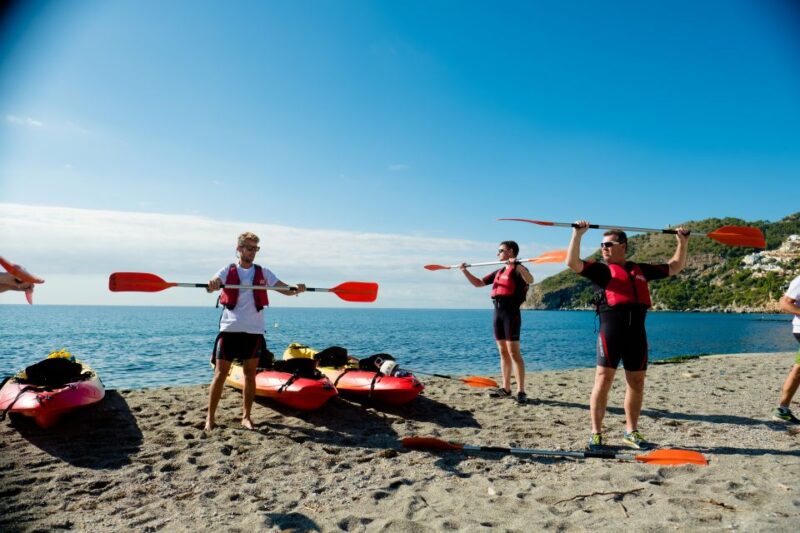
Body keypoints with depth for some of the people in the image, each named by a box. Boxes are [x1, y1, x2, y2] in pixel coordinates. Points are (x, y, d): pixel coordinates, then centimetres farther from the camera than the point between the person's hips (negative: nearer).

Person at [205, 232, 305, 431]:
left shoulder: (263, 272, 8)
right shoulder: (228, 271, 4)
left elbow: (286, 289, 1)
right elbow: (213, 283, -15)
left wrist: (296, 289, -21)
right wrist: (212, 285, -39)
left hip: (254, 330, 2)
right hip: (230, 328, -2)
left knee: (250, 374, 7)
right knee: (220, 373, -2)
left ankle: (246, 416, 18)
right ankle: (210, 417, 8)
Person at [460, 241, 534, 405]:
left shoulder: (518, 269, -5)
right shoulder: (499, 272, 19)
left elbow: (530, 280, -28)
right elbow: (478, 283, 25)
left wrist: (516, 265, -39)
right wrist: (465, 271, 14)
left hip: (511, 312, -8)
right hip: (498, 312, 8)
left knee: (514, 352, -10)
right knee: (503, 352, 11)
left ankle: (521, 391, -7)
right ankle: (506, 388, 18)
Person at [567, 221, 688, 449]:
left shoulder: (640, 270, 19)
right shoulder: (601, 269, 7)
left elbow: (675, 267, 29)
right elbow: (573, 263, -9)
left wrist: (683, 242, 23)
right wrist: (578, 234, -13)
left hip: (637, 332, 4)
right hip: (611, 330, -4)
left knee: (637, 383, 10)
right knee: (603, 381, -6)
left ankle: (631, 432, 24)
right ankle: (596, 433, 1)